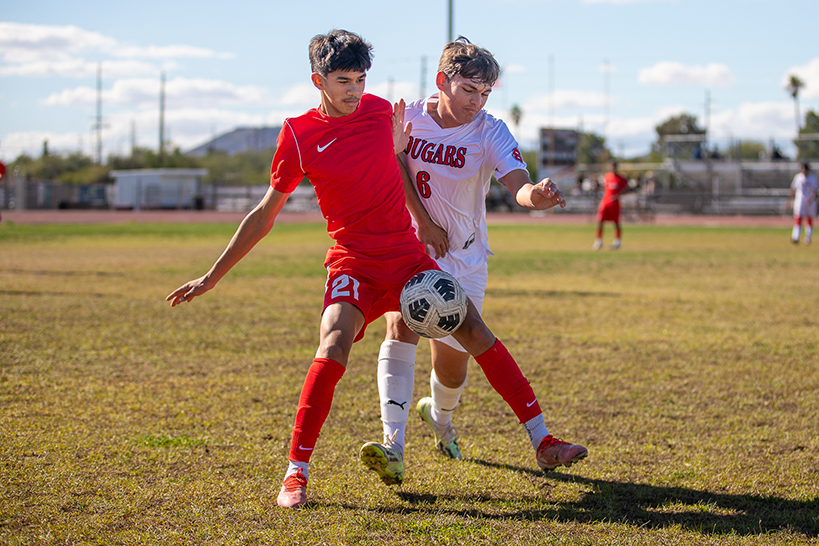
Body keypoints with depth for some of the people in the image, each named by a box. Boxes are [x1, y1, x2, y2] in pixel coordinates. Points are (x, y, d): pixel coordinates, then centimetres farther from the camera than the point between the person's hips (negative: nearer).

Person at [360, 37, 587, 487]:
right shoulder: (408, 118, -7)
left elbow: (519, 185, -26)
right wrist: (424, 223, -8)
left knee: (451, 364, 3)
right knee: (401, 326, -25)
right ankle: (393, 446, -34)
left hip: (462, 257, 0)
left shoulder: (490, 133, -12)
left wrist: (536, 195, -49)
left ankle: (439, 416, 42)